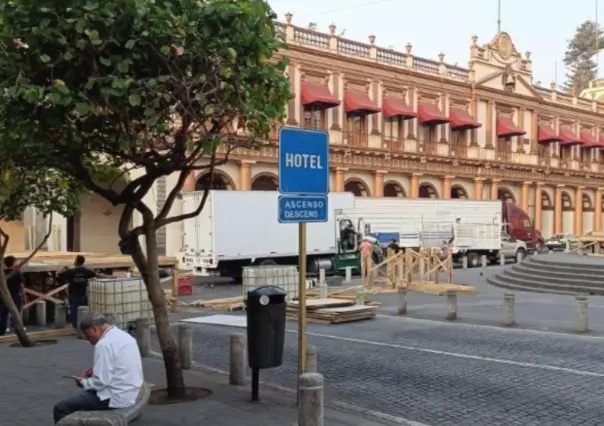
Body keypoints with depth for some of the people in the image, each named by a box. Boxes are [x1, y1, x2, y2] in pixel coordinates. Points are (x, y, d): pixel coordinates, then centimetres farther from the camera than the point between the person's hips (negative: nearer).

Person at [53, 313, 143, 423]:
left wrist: (83, 382, -2)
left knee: (60, 408, -7)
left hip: (115, 398, -10)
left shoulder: (104, 344, -19)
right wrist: (96, 371, 14)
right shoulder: (124, 336, 10)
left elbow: (101, 381, -20)